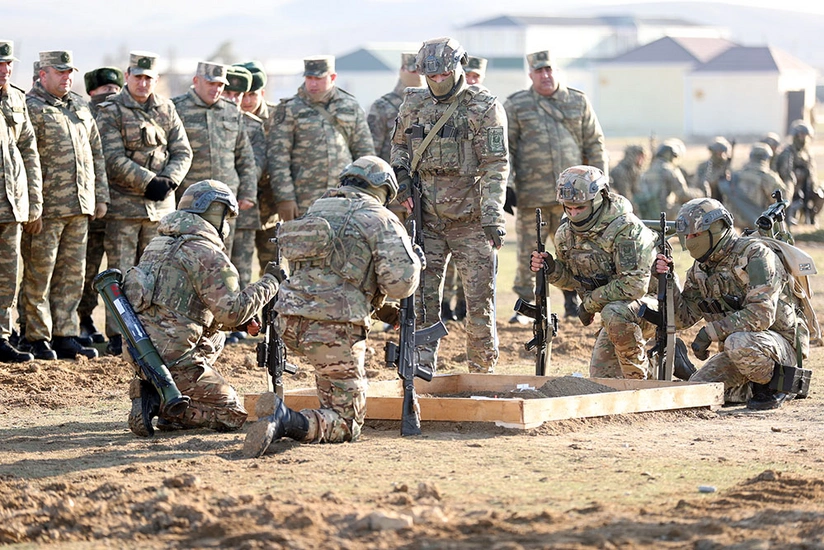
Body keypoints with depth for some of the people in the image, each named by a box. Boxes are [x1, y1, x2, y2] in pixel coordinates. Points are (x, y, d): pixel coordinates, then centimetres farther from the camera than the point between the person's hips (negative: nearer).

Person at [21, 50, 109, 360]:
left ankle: (64, 336, 14)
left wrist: (101, 196, 16)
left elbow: (96, 153, 22)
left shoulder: (79, 107, 16)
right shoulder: (30, 108, -7)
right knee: (39, 276, -1)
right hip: (46, 209, -7)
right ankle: (37, 339, 5)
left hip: (80, 207, 7)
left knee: (72, 275, 9)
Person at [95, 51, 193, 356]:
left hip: (161, 205, 5)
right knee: (121, 273, -4)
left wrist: (168, 180, -10)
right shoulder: (111, 112, -4)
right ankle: (117, 336, -1)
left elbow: (183, 151, 9)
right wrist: (148, 182, -17)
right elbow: (113, 159, -13)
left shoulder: (166, 110, 11)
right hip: (123, 204, -4)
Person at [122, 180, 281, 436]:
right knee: (233, 414, 6)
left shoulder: (158, 244, 17)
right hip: (173, 359, -8)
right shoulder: (207, 254, -11)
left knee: (214, 338, 33)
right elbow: (231, 312, -17)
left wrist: (240, 319, 18)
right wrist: (269, 282, -4)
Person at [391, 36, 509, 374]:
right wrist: (401, 175, 4)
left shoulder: (484, 108, -6)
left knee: (480, 299, 0)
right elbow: (400, 144, 24)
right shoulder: (414, 105, 8)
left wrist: (492, 216, -19)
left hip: (471, 219, -4)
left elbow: (496, 165, -11)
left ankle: (483, 372, 8)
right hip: (427, 219, 4)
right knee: (422, 296, 4)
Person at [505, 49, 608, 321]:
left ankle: (573, 303, 17)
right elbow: (505, 148, 5)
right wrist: (506, 186, -4)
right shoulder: (516, 105, 6)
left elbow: (595, 146, 12)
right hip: (531, 196, -1)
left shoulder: (578, 102, 10)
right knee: (529, 253, 1)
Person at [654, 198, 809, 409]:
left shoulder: (755, 255, -18)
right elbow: (683, 318, 8)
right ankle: (749, 388, 15)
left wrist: (711, 331, -26)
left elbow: (761, 314, -28)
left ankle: (774, 387, -11)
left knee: (738, 343, -38)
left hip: (782, 342, -8)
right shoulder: (701, 268, 6)